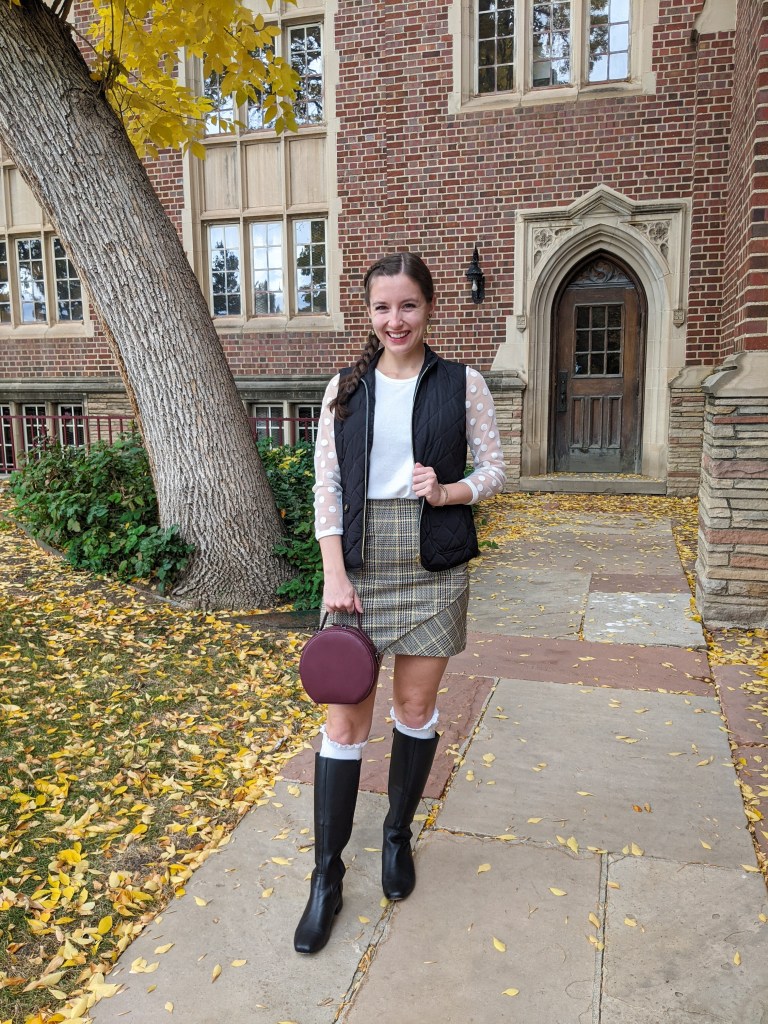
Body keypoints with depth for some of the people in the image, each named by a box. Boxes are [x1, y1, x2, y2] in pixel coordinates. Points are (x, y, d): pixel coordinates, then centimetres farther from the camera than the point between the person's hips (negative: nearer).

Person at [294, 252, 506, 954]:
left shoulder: (462, 384, 2)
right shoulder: (346, 388, 4)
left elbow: (495, 469, 6)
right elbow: (326, 484, 1)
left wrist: (450, 491, -16)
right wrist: (334, 573, -9)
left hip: (433, 565, 0)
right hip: (359, 561, 0)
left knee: (417, 707, 11)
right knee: (345, 716, 1)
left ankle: (399, 836, 35)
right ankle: (327, 877, 16)